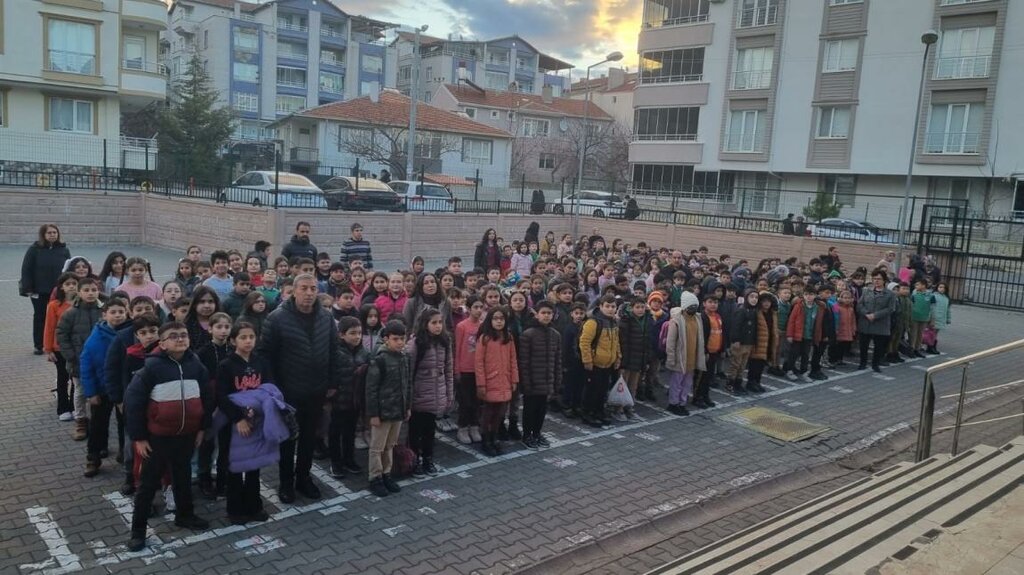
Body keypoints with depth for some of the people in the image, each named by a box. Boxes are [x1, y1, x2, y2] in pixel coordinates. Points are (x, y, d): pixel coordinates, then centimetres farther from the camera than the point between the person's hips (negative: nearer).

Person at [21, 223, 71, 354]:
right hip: (39, 291, -1)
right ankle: (39, 346, 19)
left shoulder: (64, 250, 1)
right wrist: (28, 289, -9)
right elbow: (26, 270, -4)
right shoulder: (34, 249, -4)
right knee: (39, 317, 10)